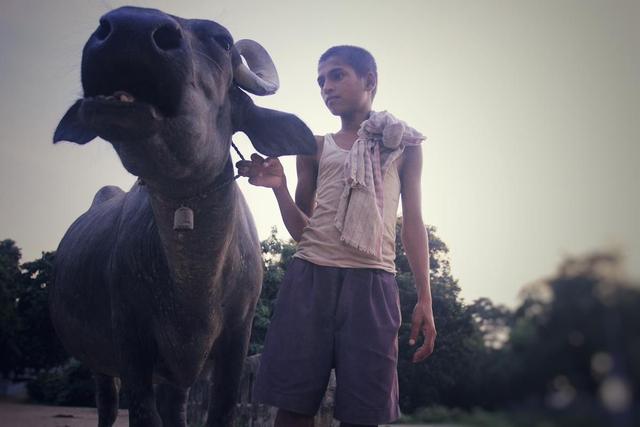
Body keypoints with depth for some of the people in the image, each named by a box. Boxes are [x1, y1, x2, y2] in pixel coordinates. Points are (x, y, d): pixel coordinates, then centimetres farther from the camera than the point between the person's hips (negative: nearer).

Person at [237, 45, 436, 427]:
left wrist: (425, 299, 2)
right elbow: (302, 230, 15)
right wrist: (280, 188, -4)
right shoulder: (315, 148, 17)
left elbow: (413, 221, 10)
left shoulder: (404, 144, 14)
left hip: (372, 281, -1)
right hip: (310, 276, 2)